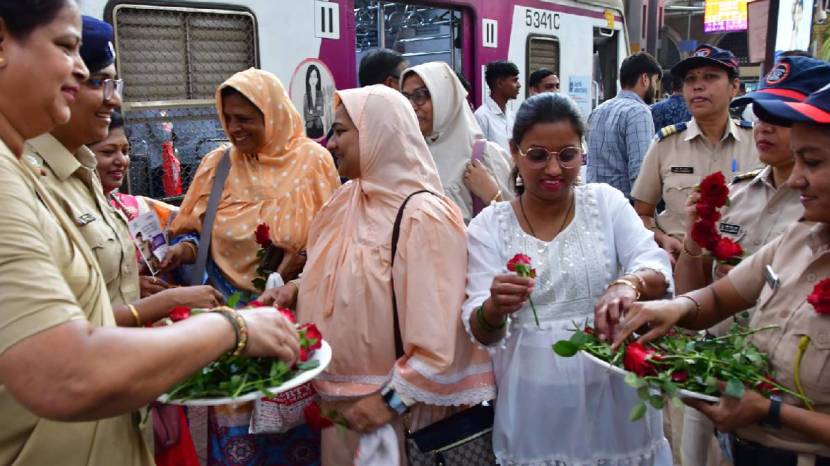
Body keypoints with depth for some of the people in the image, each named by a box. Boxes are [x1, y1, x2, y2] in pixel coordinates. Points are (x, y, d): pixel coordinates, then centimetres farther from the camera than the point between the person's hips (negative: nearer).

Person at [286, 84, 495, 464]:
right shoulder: (349, 199, 4)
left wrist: (392, 398, -20)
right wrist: (297, 289, 1)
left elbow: (438, 335, -21)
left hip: (390, 403, -7)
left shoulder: (424, 215, -20)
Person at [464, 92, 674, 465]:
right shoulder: (489, 226, -5)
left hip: (613, 391, 1)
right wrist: (493, 309, -33)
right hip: (534, 402, -1)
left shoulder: (607, 202, -1)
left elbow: (657, 269, -12)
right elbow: (480, 333, -10)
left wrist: (628, 285, -35)